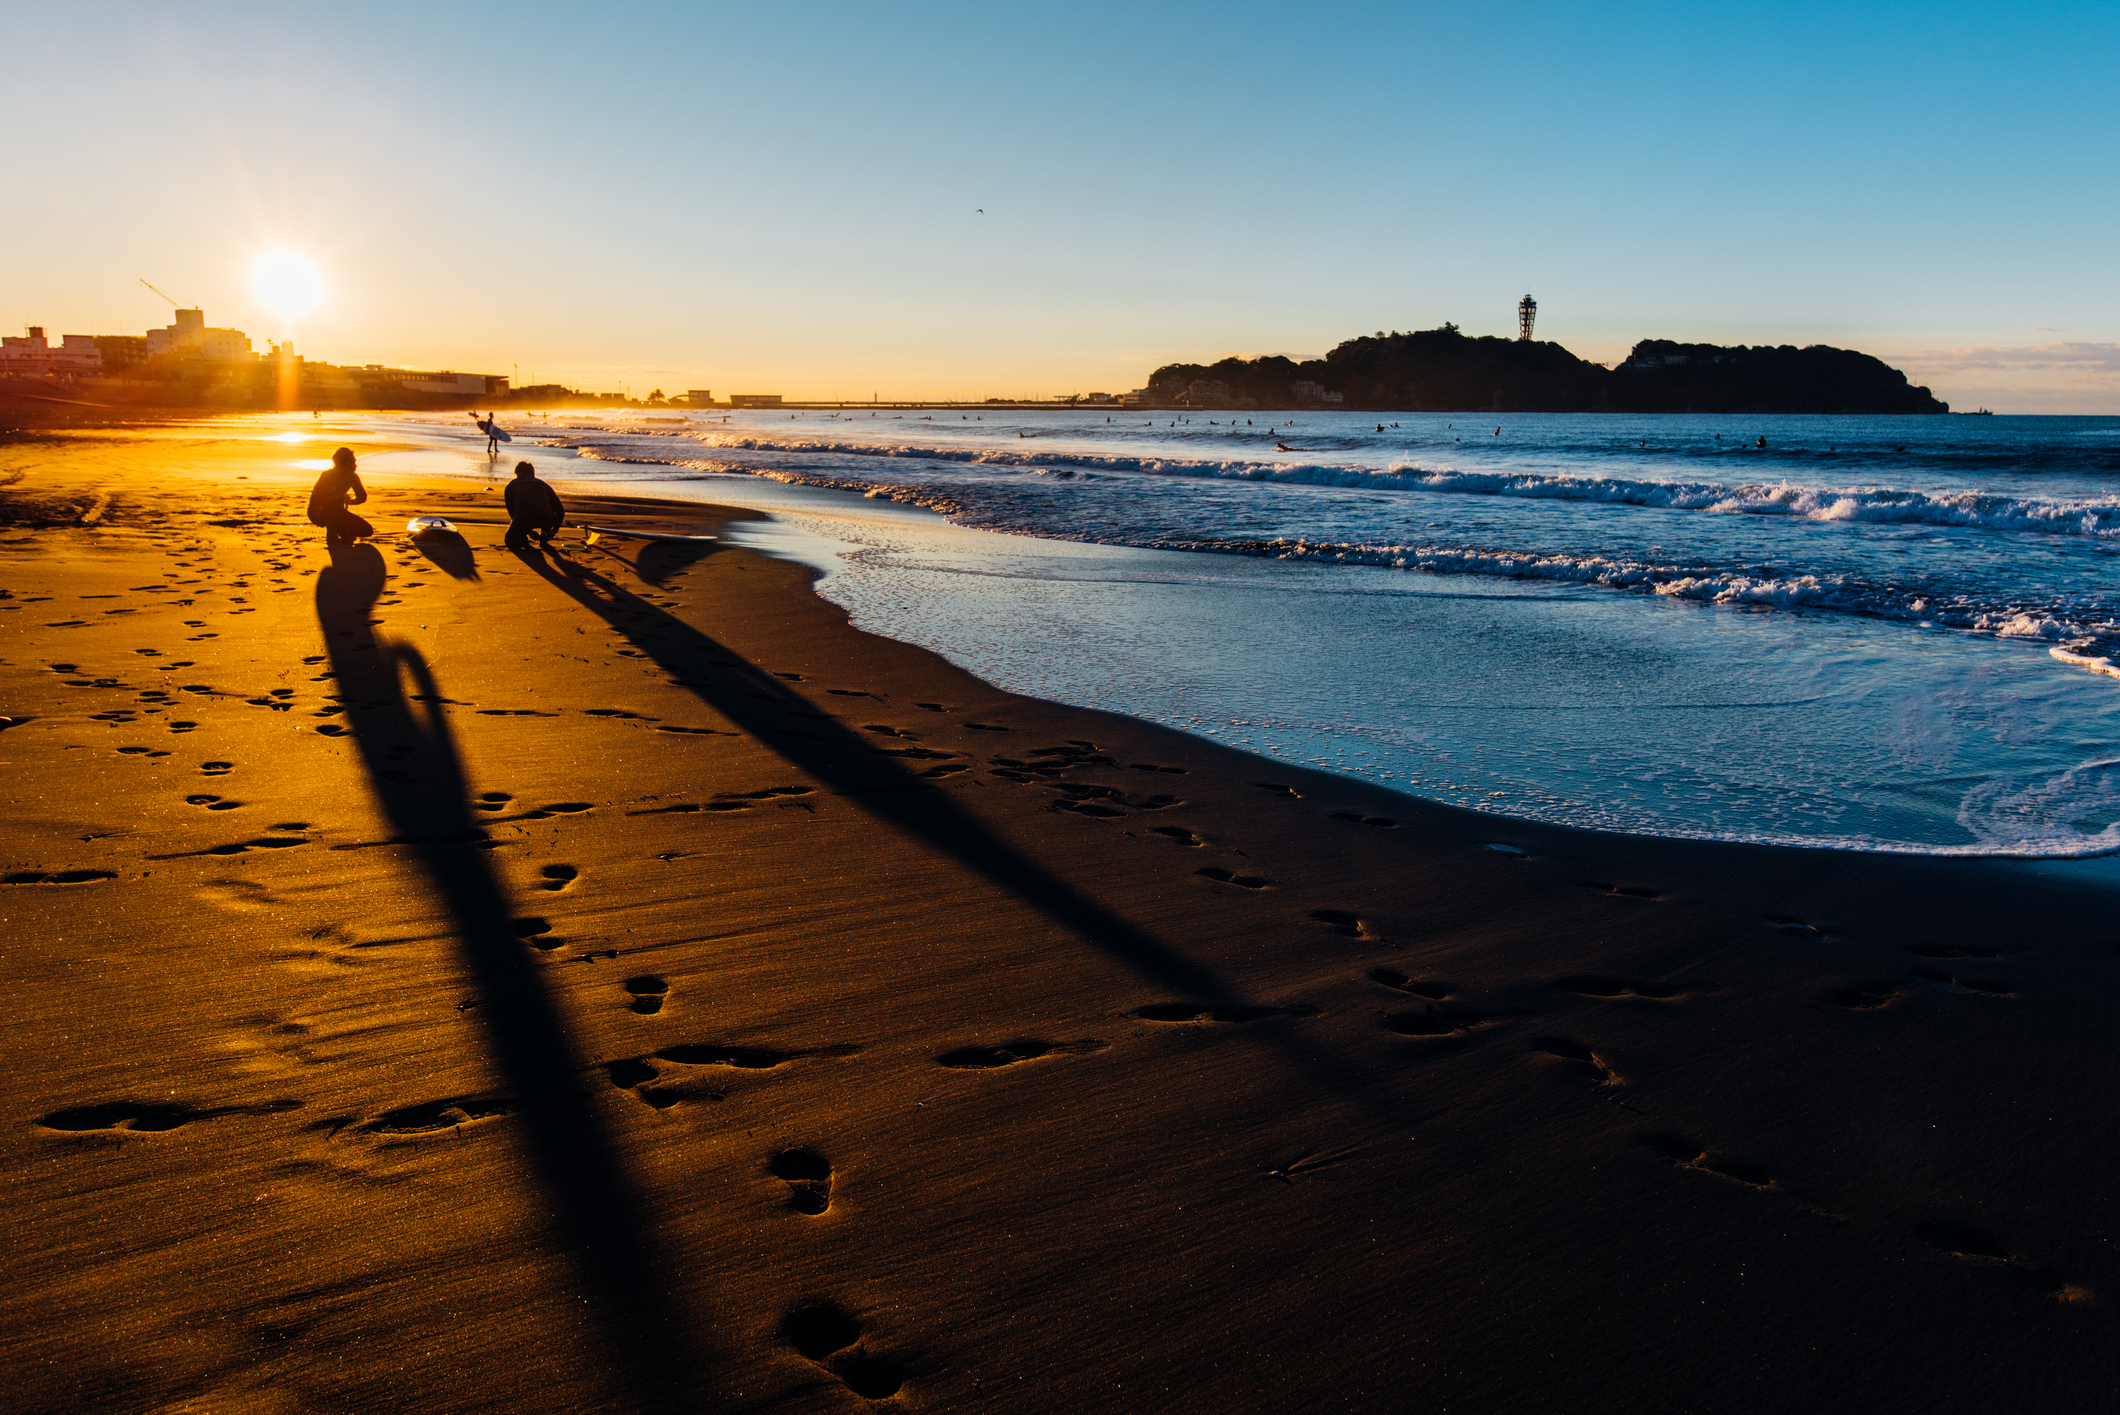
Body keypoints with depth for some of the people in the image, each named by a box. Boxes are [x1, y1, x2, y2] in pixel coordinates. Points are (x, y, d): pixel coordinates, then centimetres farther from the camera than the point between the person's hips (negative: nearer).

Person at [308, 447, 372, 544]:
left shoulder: (353, 476, -5)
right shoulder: (327, 475, -21)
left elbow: (362, 496, 4)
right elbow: (317, 498, -30)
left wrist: (351, 501, -20)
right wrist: (340, 497, -40)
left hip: (337, 513, 5)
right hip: (317, 512, -5)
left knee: (367, 531, -11)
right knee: (332, 508, -42)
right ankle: (331, 536, -18)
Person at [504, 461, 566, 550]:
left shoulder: (511, 485, 27)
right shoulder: (543, 484, 30)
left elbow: (511, 510, 29)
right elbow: (560, 510, 29)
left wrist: (529, 531, 36)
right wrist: (553, 531, 36)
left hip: (522, 519, -1)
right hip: (544, 519, 1)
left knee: (510, 539, 29)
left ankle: (522, 537, -3)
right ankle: (544, 539, 22)